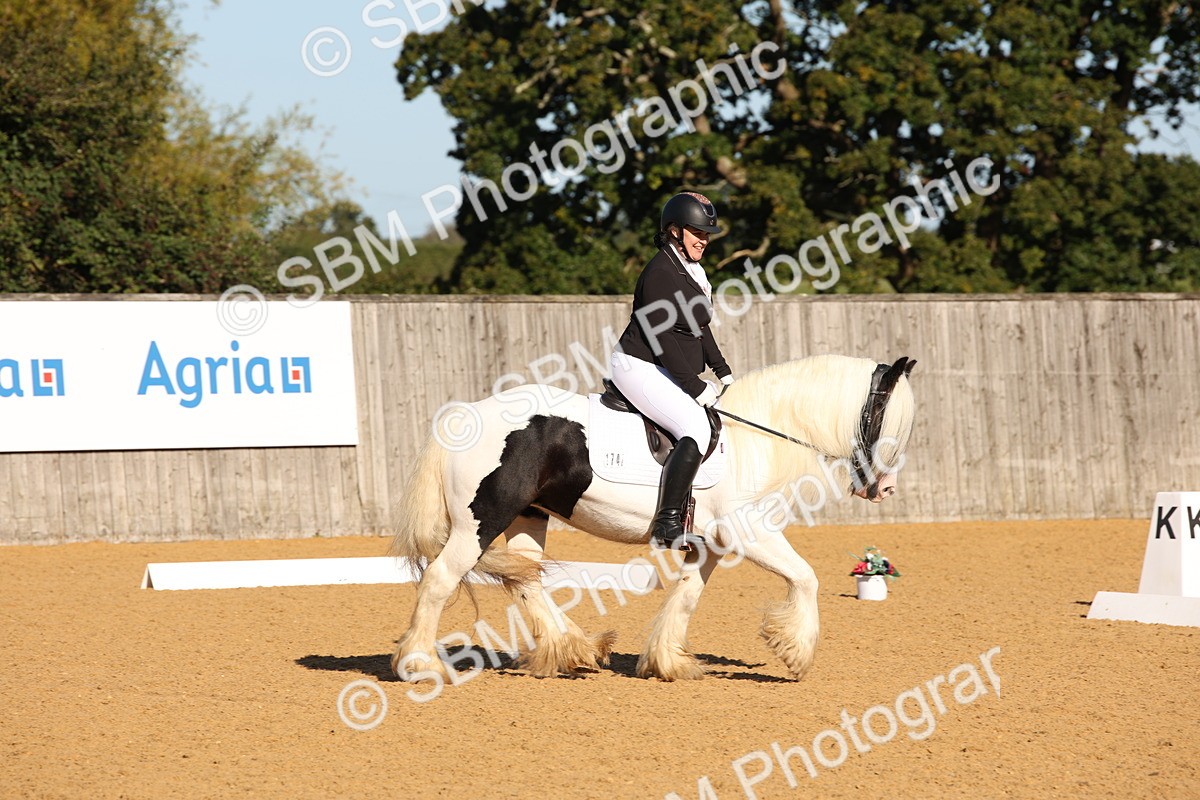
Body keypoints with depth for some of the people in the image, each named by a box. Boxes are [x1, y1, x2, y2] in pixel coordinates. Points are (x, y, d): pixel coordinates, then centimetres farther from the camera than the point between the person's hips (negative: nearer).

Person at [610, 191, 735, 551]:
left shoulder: (693, 270, 13)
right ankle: (667, 525, -30)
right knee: (697, 428, -27)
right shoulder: (661, 272, -17)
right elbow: (662, 338, -21)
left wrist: (723, 372, 13)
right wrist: (696, 387, -20)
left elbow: (699, 329, 22)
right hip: (639, 368, -11)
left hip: (669, 373, 11)